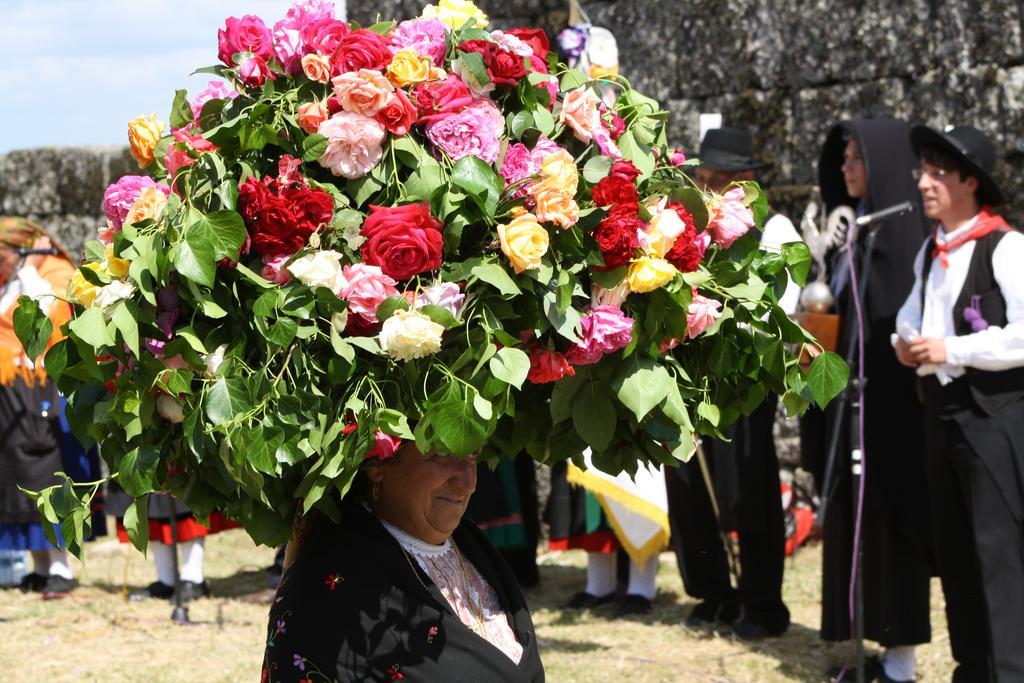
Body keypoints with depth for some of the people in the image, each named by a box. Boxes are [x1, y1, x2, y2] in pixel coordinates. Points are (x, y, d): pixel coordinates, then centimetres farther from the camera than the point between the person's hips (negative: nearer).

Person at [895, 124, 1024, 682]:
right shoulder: (931, 250, 12)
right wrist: (906, 341, 6)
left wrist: (951, 350, -18)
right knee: (953, 551, 13)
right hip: (942, 410, 8)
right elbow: (913, 310, 28)